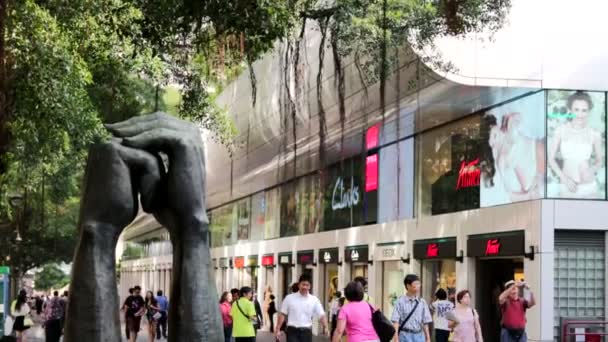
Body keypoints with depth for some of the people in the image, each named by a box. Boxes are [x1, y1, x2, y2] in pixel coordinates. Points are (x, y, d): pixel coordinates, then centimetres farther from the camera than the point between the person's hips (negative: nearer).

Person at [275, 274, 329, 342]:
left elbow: (321, 315, -5)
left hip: (306, 332, 2)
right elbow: (282, 315, 3)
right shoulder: (289, 298, -2)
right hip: (293, 331, -2)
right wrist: (278, 329, -1)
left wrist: (325, 327, -22)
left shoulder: (314, 300, 1)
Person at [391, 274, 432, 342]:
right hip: (405, 335, -3)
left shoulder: (422, 302, 5)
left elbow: (425, 322, 9)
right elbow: (396, 321, -6)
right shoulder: (400, 302, -4)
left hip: (419, 335, 3)